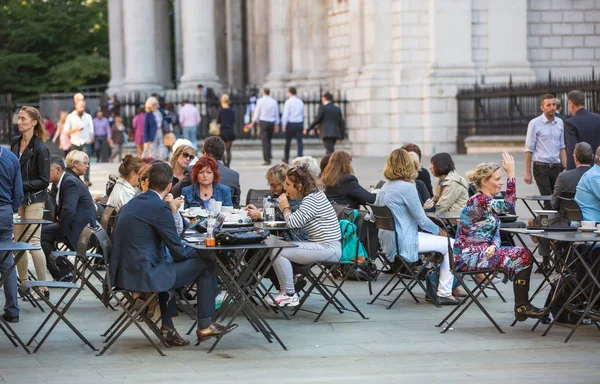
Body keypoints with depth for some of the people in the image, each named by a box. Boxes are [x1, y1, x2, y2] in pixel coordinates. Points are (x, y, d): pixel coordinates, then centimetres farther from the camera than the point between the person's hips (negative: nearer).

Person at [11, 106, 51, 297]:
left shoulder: (40, 148, -13)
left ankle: (43, 287, -2)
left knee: (32, 241, -8)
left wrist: (22, 185, -18)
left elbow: (44, 181, -12)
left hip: (34, 199, -7)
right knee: (18, 241, 8)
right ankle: (24, 282, 18)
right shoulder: (15, 142, 6)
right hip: (17, 198, 7)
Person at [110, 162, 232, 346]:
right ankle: (204, 325, 15)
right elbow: (178, 251, -10)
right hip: (143, 275, -9)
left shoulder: (131, 204, 13)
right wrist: (198, 251, 11)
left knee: (169, 265, 37)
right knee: (206, 264, 4)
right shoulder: (160, 207, -13)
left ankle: (167, 327, 29)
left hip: (122, 273, 9)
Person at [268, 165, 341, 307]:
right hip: (324, 247, 11)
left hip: (328, 249, -11)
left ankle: (289, 294, -6)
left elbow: (293, 222, -21)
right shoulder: (313, 196, 14)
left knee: (277, 252, -16)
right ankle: (286, 289, 13)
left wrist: (285, 207, -3)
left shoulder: (312, 199, -17)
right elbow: (294, 221, 17)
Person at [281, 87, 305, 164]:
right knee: (299, 141, -2)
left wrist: (284, 126, -7)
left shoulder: (288, 102, -7)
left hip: (290, 124, -3)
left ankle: (286, 158, 25)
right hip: (300, 124, 3)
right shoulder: (300, 101, 9)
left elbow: (285, 114, -11)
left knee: (288, 141, 13)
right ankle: (300, 157, -14)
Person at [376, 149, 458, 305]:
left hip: (389, 243, 9)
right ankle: (444, 293, 3)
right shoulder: (407, 187, -17)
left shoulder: (385, 187, 9)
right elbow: (422, 220, -15)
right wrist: (439, 231, 4)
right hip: (404, 244, -9)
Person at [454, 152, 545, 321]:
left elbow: (495, 233, 12)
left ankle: (523, 306, -1)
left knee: (524, 254, -2)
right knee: (524, 256, -14)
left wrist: (494, 246, -12)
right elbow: (508, 205, -28)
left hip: (481, 252, 9)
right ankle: (521, 307, -5)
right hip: (468, 257, -9)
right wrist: (511, 173, -25)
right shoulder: (478, 201, -17)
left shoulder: (489, 202, 15)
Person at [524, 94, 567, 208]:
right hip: (541, 168, -5)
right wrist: (528, 172, -7)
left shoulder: (559, 123, 11)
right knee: (548, 201, -10)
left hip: (556, 168, 5)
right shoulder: (534, 124, -4)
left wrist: (565, 168, 6)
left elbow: (562, 147, 14)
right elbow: (529, 149, -4)